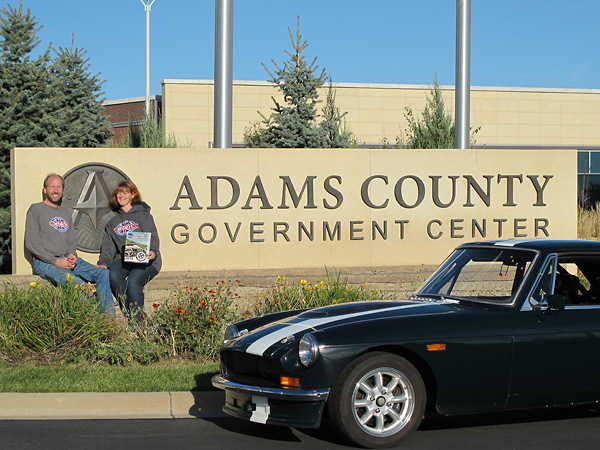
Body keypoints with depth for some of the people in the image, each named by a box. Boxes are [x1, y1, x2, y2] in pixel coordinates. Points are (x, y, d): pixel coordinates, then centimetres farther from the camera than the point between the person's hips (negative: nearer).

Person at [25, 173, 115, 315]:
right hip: (45, 263, -7)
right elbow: (32, 243, -6)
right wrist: (56, 261, -14)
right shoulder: (36, 210, 3)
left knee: (103, 273, -15)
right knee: (77, 283, -34)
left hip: (66, 259, 7)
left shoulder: (66, 213, 23)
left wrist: (72, 255, -4)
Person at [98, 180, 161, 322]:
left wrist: (152, 251, -26)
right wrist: (103, 262, -5)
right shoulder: (113, 222, 23)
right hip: (123, 258, 4)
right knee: (113, 274, -30)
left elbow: (152, 236, -4)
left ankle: (137, 318, -22)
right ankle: (127, 313, -23)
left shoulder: (143, 215, 9)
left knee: (133, 281, -32)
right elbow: (108, 246, 15)